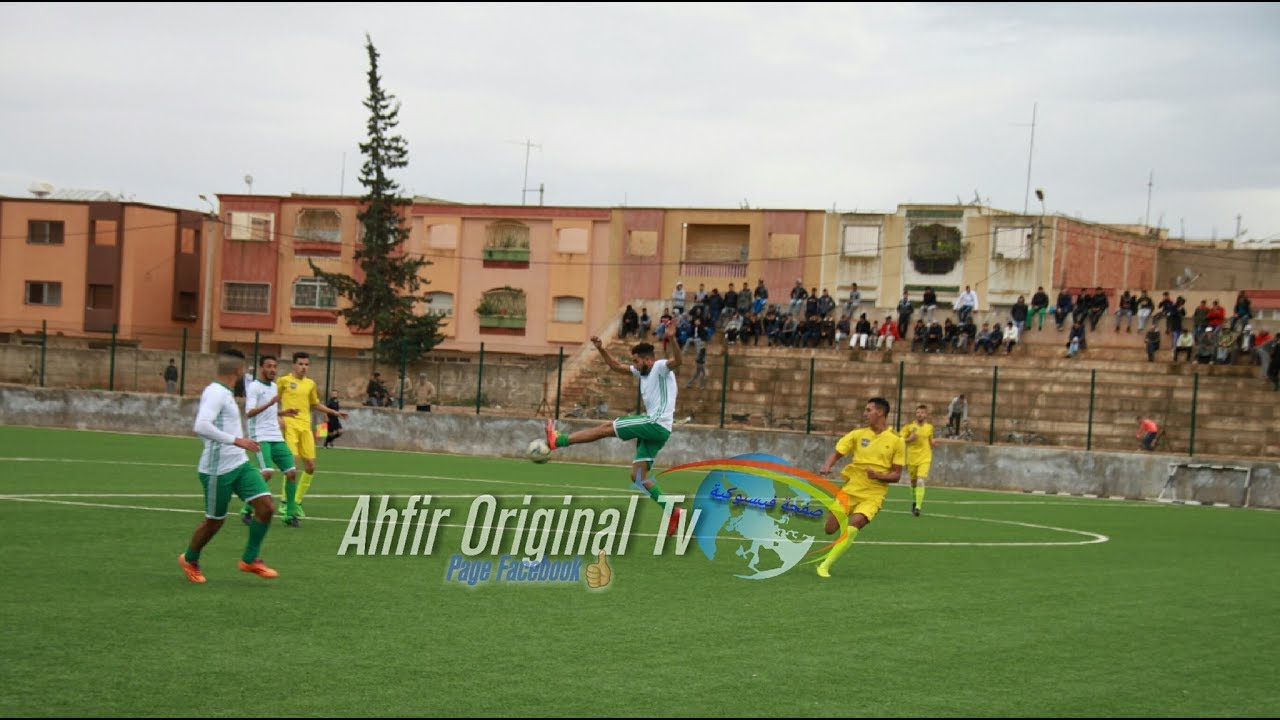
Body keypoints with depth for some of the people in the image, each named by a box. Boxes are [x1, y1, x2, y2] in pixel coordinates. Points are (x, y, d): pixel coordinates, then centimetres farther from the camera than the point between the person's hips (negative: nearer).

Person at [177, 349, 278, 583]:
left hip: (239, 465, 9)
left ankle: (250, 560, 9)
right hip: (218, 470, -9)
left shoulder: (223, 393, 13)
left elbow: (204, 425, 25)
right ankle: (189, 560, 31)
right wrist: (236, 440, -31)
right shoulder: (216, 393, -17)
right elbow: (201, 426, -30)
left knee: (266, 507, -4)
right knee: (215, 520, 6)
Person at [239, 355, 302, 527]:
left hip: (277, 438, 8)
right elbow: (249, 413, -20)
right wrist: (269, 403, -31)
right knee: (267, 472, -21)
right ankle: (247, 510, -8)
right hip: (261, 437, -8)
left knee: (291, 472, -1)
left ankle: (290, 514, 6)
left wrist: (284, 413, 15)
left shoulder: (274, 387, 17)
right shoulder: (254, 387, -7)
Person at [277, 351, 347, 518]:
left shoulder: (310, 384, 14)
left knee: (310, 466, 4)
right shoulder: (284, 381, -1)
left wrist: (335, 412, 22)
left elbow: (315, 404, 28)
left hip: (305, 427, 6)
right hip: (289, 425, -6)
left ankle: (297, 502, 18)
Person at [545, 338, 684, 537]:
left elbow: (676, 361, -29)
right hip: (653, 429, 10)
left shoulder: (661, 367, -7)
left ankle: (558, 440, -2)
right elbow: (616, 366, 30)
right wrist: (601, 349, 17)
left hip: (657, 424, -10)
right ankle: (672, 511, 1)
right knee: (638, 475, 4)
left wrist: (672, 338, -45)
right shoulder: (643, 371, 20)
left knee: (607, 428, -8)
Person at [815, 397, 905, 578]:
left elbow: (896, 475, 1)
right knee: (830, 529, -7)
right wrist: (827, 466, -19)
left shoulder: (896, 441, -1)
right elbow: (836, 453, 3)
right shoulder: (858, 434, 6)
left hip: (873, 494, -3)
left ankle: (825, 565, -16)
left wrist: (879, 476, -19)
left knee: (852, 528, -24)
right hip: (851, 488, 3)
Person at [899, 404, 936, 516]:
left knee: (920, 481, -17)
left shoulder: (930, 427, 5)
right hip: (912, 458, 1)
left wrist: (933, 443, -3)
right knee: (913, 482, 12)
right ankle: (914, 502, 38)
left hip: (925, 458, -1)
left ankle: (918, 507, -21)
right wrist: (910, 439, -20)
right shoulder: (909, 427, -2)